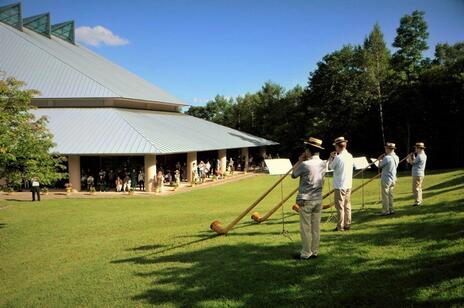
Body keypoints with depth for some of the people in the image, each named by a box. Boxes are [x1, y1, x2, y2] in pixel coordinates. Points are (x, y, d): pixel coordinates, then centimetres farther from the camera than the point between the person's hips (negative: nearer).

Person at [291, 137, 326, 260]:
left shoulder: (305, 164, -16)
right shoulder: (323, 164, 3)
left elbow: (293, 175, 0)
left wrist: (300, 161, 4)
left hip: (306, 200, -6)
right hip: (318, 199, 6)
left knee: (305, 228, 3)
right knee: (315, 227, 12)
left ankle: (306, 253, 9)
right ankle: (314, 252, 20)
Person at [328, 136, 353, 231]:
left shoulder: (338, 157, -17)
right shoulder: (350, 156, 6)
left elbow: (330, 167, -3)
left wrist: (331, 157, 9)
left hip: (340, 186, -7)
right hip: (348, 185, 7)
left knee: (340, 207, -1)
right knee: (347, 206, 13)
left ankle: (340, 226, 4)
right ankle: (347, 224, 20)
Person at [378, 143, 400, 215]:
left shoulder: (387, 158, -21)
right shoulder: (396, 157, 4)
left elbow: (380, 166, -11)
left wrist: (380, 160, 7)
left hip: (386, 179, -8)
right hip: (393, 179, 8)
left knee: (385, 196, 0)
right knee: (390, 195, 16)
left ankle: (386, 211, 3)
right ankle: (391, 210, 20)